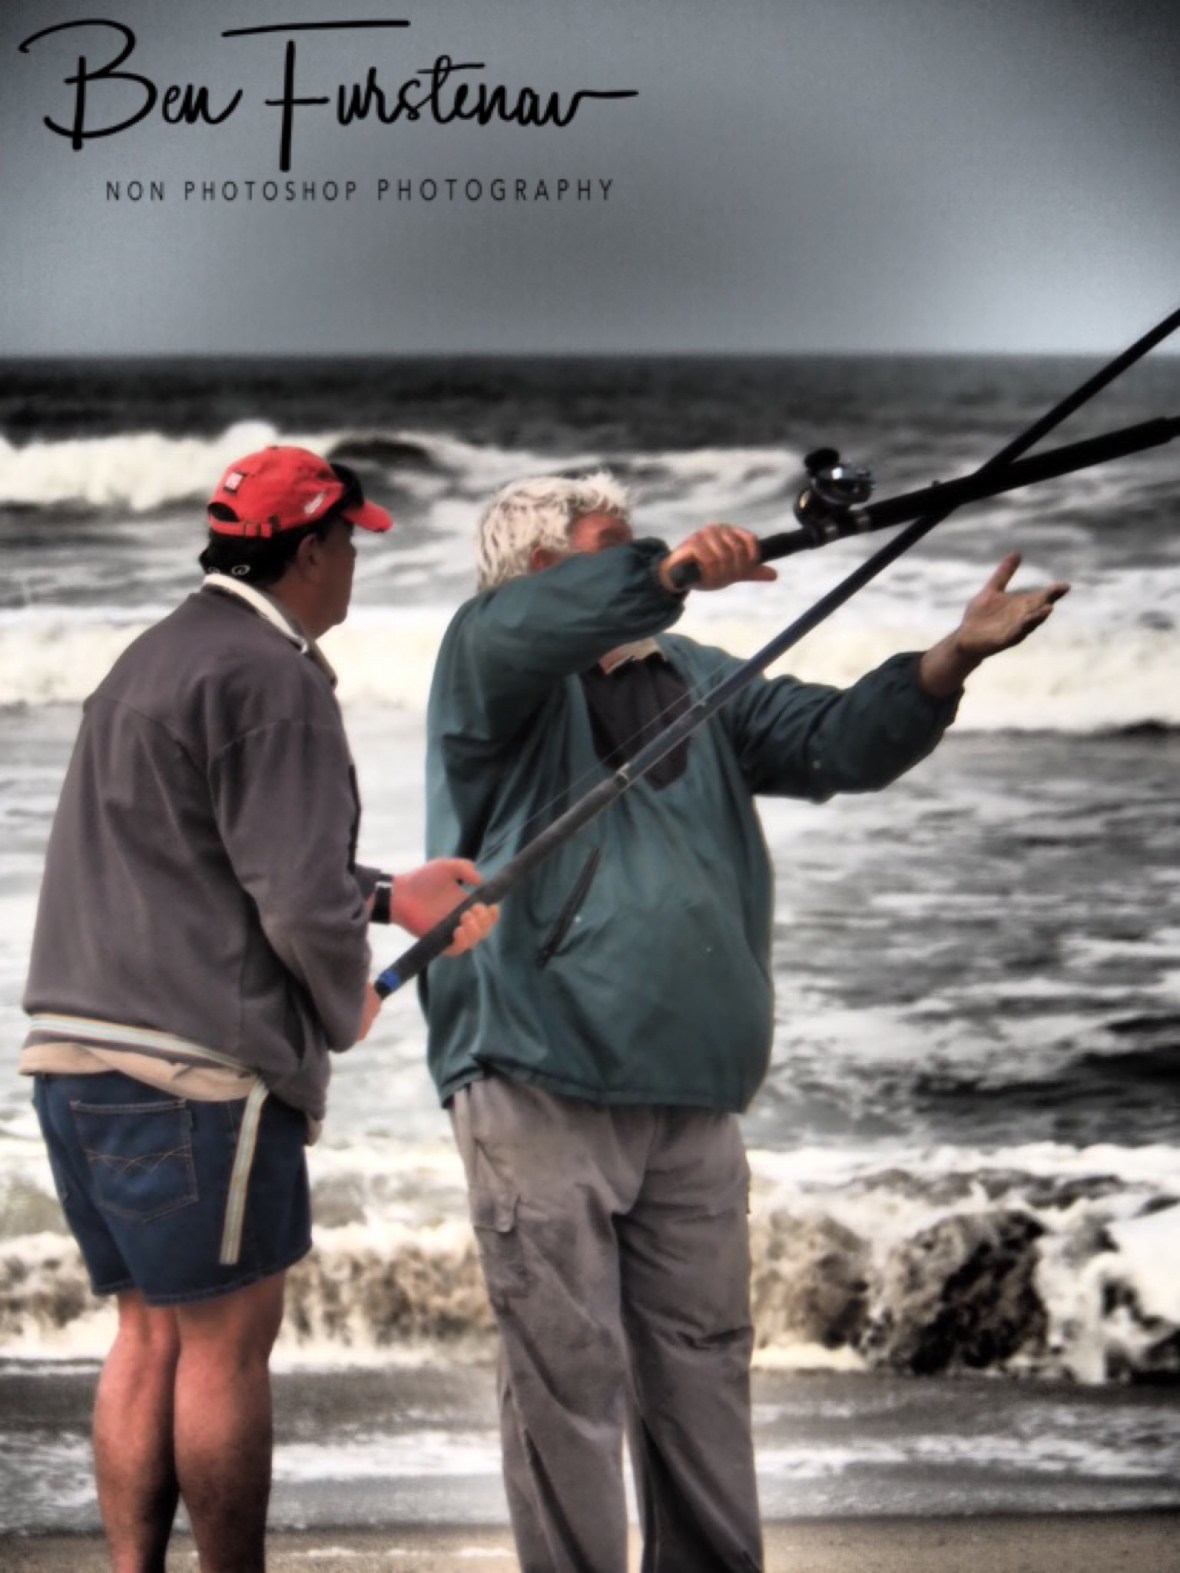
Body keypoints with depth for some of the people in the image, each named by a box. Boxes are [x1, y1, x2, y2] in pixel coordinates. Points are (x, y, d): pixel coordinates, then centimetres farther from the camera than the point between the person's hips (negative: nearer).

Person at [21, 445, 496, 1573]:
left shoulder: (155, 657, 20)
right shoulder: (272, 675, -11)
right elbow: (297, 901, -16)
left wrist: (388, 897, 23)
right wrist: (347, 1007, 3)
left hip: (76, 1054, 9)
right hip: (196, 1067, -9)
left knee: (150, 1336, 13)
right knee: (225, 1343, 0)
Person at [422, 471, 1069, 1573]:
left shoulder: (690, 680, 18)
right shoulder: (498, 664, 0)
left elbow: (842, 741, 8)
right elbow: (516, 626, -24)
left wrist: (952, 660, -7)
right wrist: (669, 573, -35)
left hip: (692, 1097, 6)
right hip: (540, 1092, -6)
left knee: (702, 1359, 12)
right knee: (569, 1372, -3)